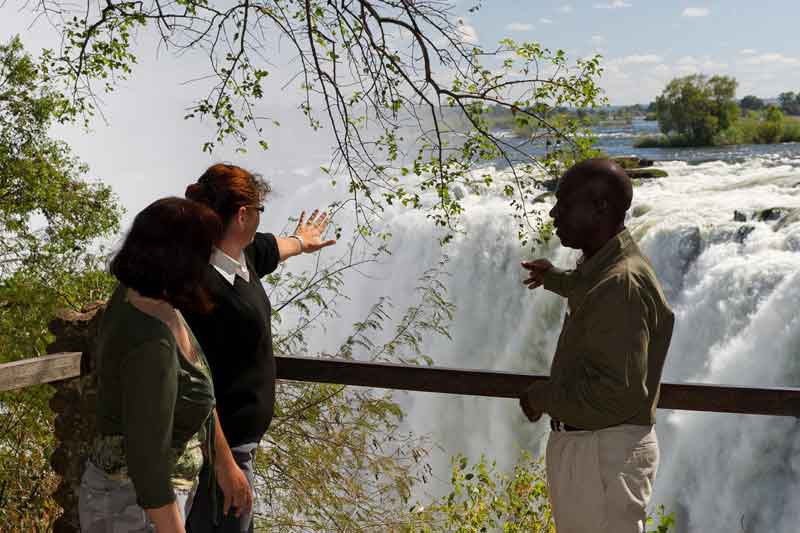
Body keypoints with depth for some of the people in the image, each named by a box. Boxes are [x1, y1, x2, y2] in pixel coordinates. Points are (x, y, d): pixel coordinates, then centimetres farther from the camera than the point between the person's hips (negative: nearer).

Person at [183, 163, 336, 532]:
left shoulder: (242, 254, 2)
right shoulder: (203, 287, -27)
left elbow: (271, 247, 28)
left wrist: (301, 242, 50)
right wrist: (225, 466, -27)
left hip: (240, 435, 10)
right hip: (220, 447, -10)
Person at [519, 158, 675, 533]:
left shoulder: (620, 283, -26)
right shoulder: (606, 264, 6)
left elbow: (617, 392, -30)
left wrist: (542, 397, -17)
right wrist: (555, 278, 42)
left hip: (606, 451, -10)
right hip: (581, 441, 10)